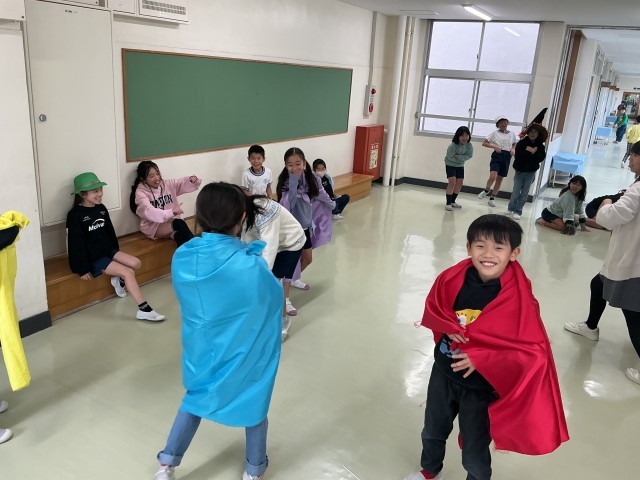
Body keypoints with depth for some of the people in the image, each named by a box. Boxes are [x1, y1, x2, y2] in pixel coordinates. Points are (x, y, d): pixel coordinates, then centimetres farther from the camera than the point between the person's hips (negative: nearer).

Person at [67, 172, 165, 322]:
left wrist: (116, 252, 18)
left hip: (108, 250, 7)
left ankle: (119, 280, 16)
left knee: (135, 263, -13)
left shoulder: (101, 208, 5)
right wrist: (83, 269, -16)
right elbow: (76, 243, -16)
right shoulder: (75, 215, -16)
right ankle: (144, 310, -17)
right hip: (93, 257, -7)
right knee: (128, 273, -19)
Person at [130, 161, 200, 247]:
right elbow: (149, 212, -29)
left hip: (172, 221, 5)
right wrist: (171, 212, -43)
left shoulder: (167, 185, 3)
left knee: (181, 236, -29)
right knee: (179, 224, -31)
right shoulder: (141, 193, -13)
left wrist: (193, 180, -23)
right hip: (154, 227, -5)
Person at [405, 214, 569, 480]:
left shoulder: (519, 299, -26)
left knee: (474, 453, 18)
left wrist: (480, 358, -27)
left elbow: (534, 351, -23)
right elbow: (433, 306, 4)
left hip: (482, 386, -4)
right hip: (443, 372, 5)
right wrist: (449, 327, -17)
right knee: (432, 431, 29)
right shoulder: (453, 278, -14)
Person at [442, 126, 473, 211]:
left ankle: (453, 201, 22)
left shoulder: (469, 145, -18)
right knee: (452, 181, -18)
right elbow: (450, 157, -28)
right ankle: (448, 203, -12)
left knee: (460, 182, 5)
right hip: (450, 165, -6)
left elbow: (469, 155, -17)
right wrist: (462, 158, -17)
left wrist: (459, 157, -30)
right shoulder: (452, 146, -32)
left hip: (460, 166, 6)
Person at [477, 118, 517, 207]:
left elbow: (514, 145, 22)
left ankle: (492, 198, 21)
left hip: (506, 158, 3)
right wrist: (494, 146, -15)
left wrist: (513, 150, -1)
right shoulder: (495, 133, 2)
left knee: (499, 180, 8)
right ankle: (487, 190, 7)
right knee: (492, 177, -23)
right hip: (497, 156, -3)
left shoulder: (512, 134, 10)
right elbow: (484, 143, -1)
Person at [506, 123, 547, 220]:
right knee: (516, 192, 2)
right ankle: (511, 208, 22)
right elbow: (517, 156, -19)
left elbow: (541, 158, -14)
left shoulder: (540, 146, -2)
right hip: (520, 171, -2)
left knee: (524, 194, 4)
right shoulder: (522, 143, -9)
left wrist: (535, 152, -28)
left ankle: (518, 211, 12)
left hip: (531, 172, 2)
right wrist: (527, 151, -26)